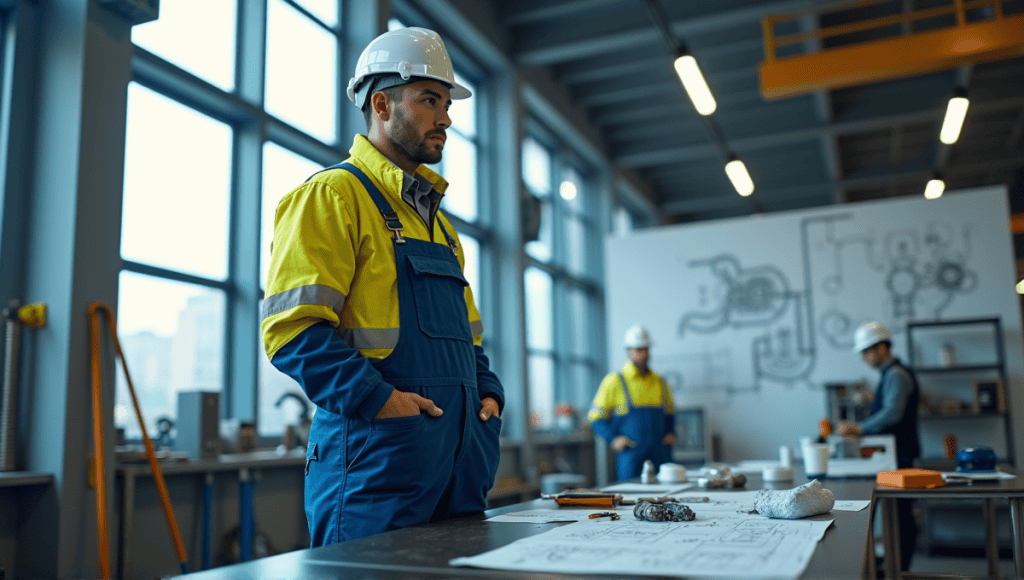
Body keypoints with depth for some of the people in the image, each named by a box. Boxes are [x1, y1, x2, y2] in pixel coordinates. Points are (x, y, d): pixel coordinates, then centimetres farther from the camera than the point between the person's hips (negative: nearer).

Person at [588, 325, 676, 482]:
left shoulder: (659, 382, 12)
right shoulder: (614, 381, -2)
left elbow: (669, 411, 29)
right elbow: (596, 416, 1)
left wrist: (670, 432, 12)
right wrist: (613, 438, -11)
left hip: (660, 455, 4)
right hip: (631, 454, -4)